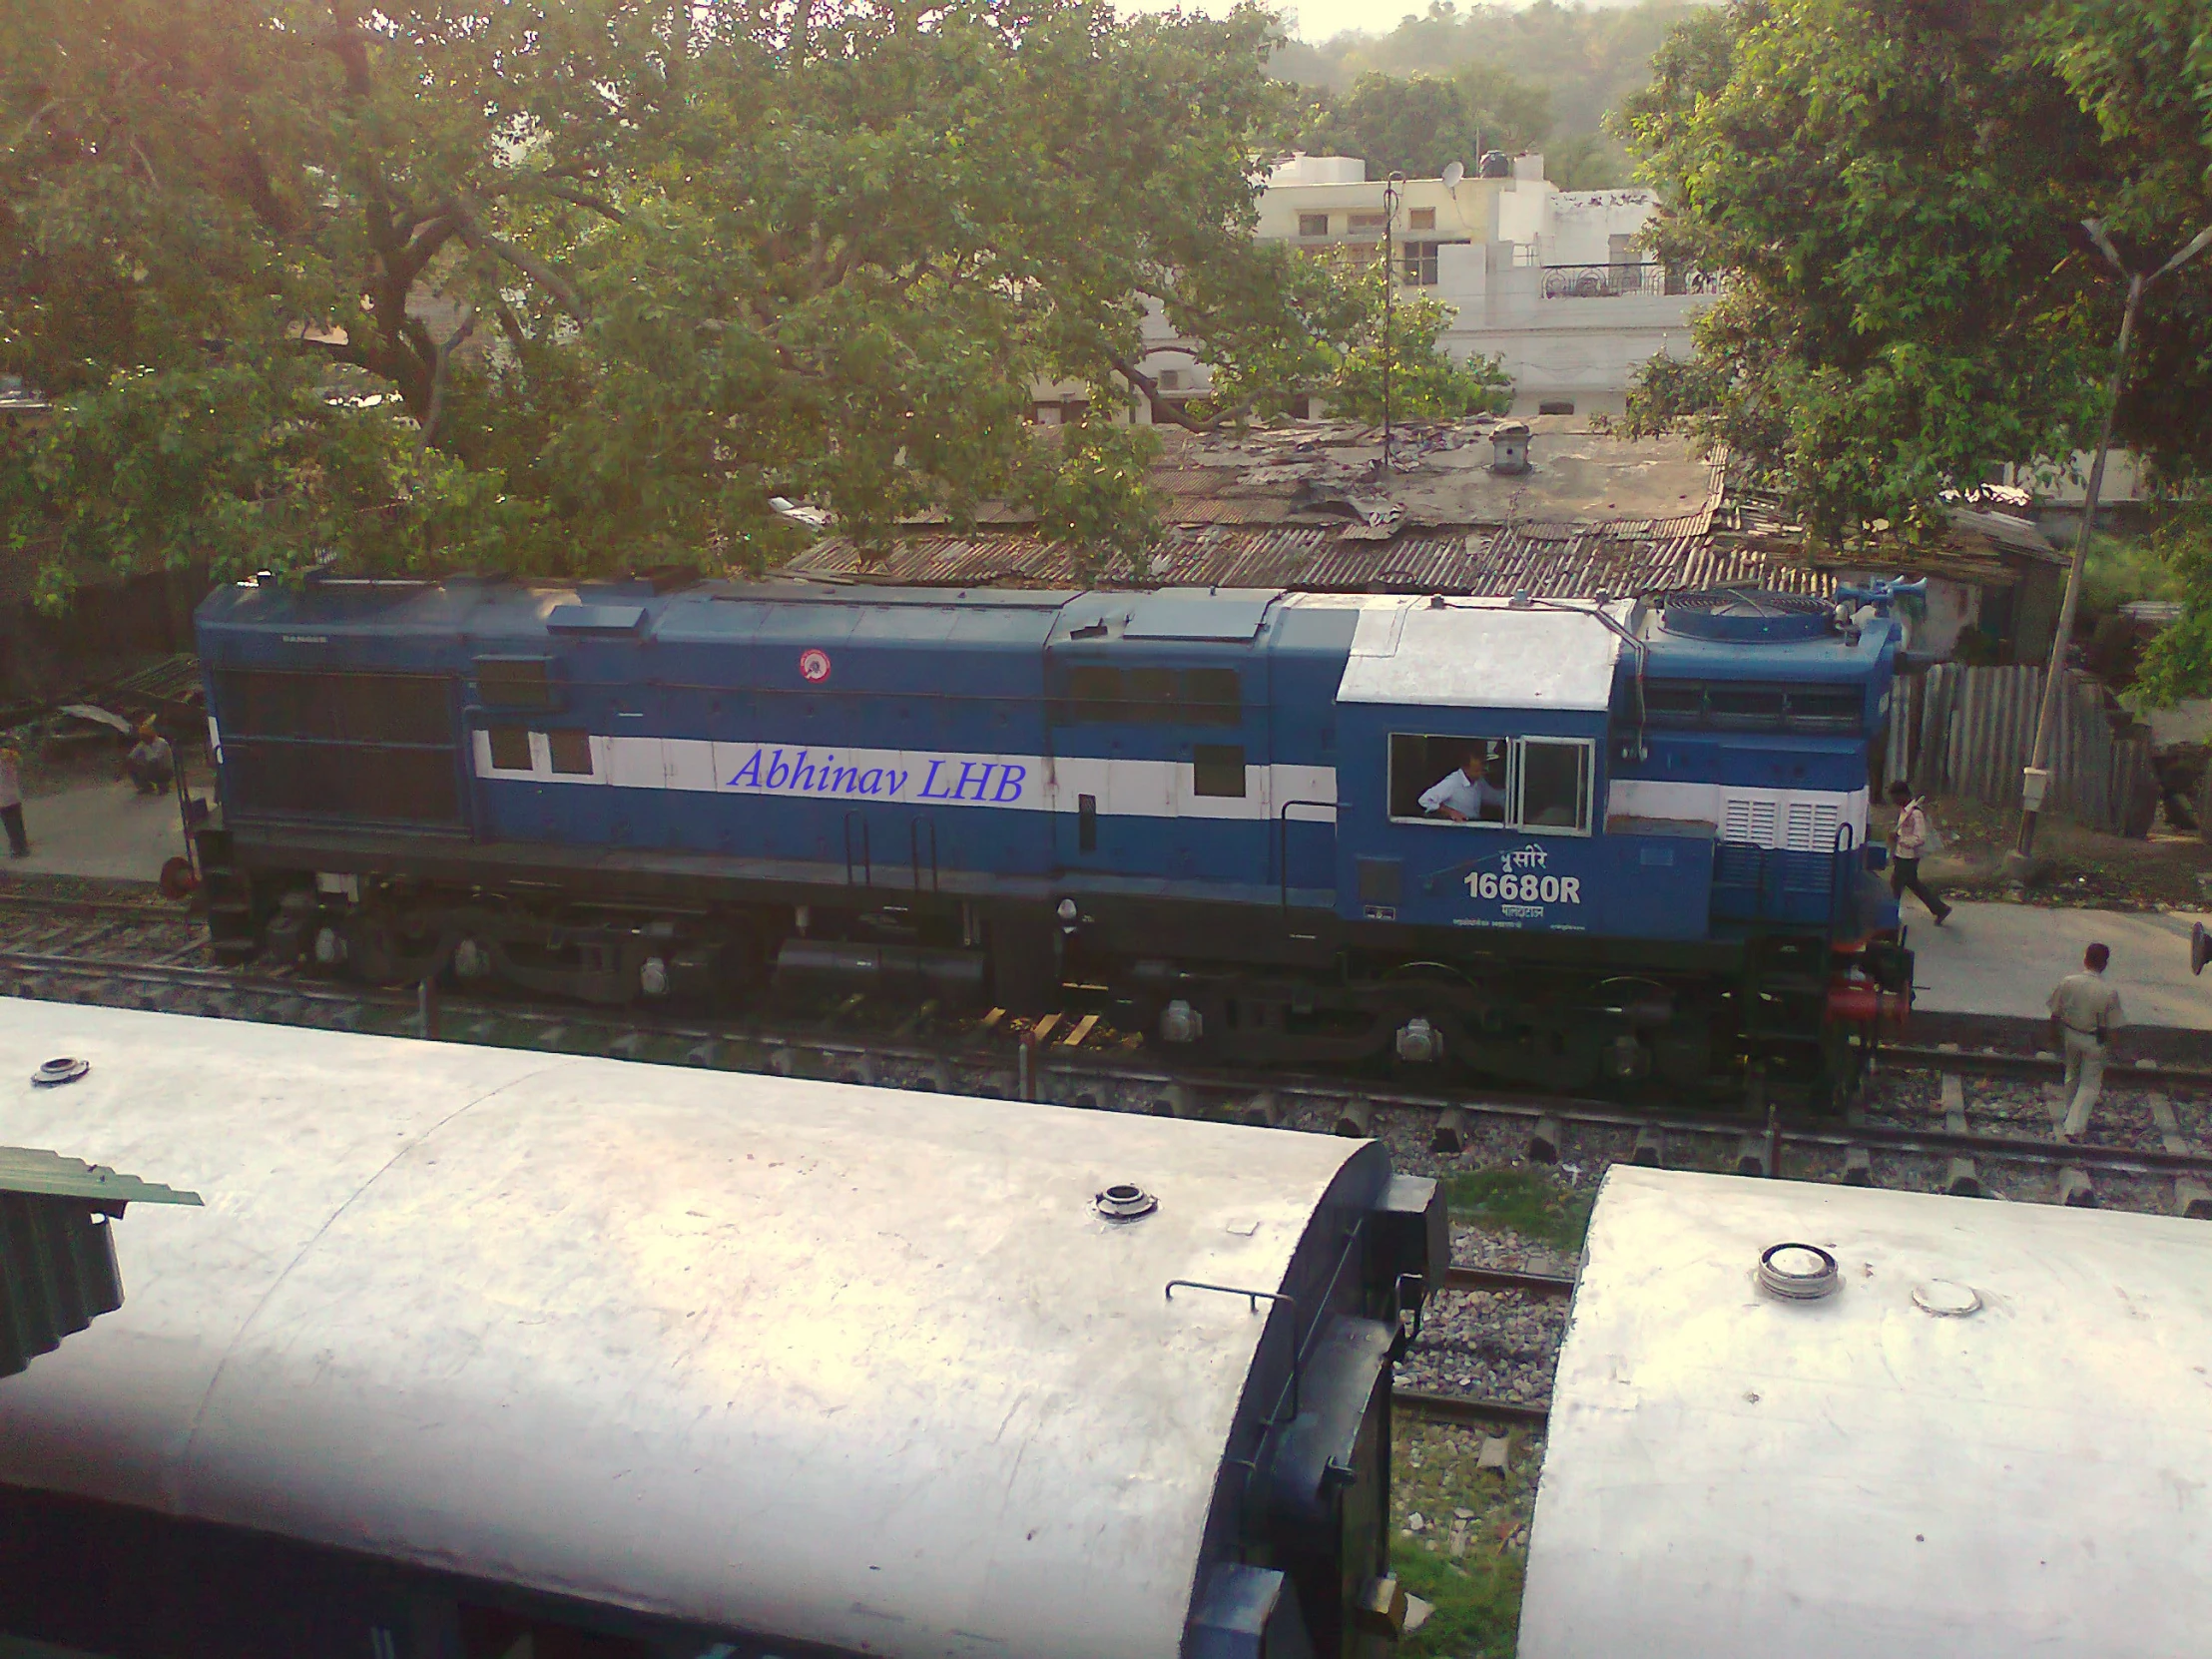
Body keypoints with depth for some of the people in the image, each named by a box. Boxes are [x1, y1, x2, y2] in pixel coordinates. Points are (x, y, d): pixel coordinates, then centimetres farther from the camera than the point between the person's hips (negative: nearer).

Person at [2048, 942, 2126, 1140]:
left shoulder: (2067, 982, -17)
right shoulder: (2109, 993, -24)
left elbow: (2055, 1013, -5)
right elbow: (2111, 1026, -15)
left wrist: (2055, 1033, 13)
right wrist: (2110, 1047, 3)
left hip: (2070, 1035, 3)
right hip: (2094, 1042, -3)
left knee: (2072, 1074, 27)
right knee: (2090, 1085, 10)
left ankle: (2071, 1111, 48)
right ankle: (2072, 1128, 2)